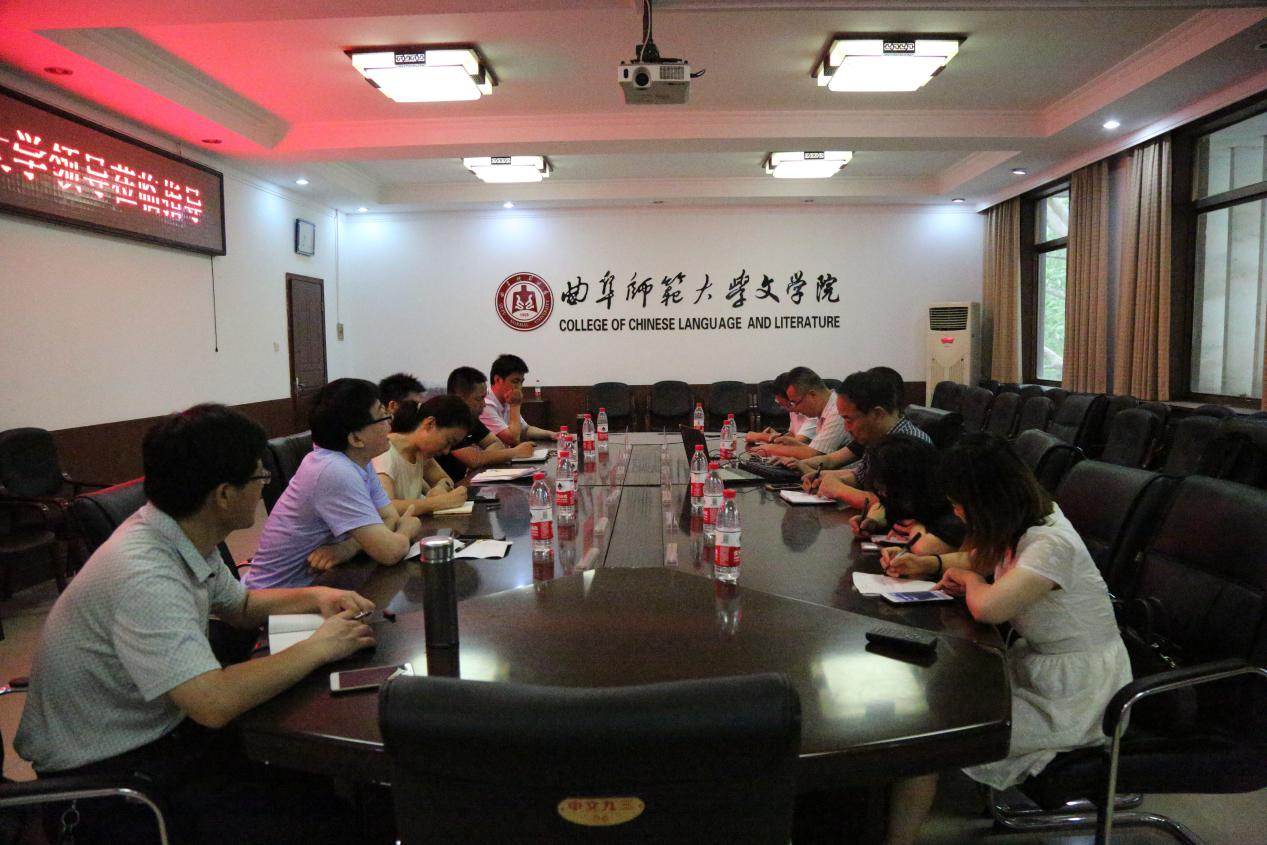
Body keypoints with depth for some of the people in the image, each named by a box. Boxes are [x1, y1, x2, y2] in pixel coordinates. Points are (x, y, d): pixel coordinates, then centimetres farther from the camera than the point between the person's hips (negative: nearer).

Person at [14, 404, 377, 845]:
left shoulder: (184, 539, -3)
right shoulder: (144, 576, -29)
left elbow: (239, 605, 17)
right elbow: (214, 703, -36)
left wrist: (314, 596, 0)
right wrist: (317, 648, -24)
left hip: (159, 731, 8)